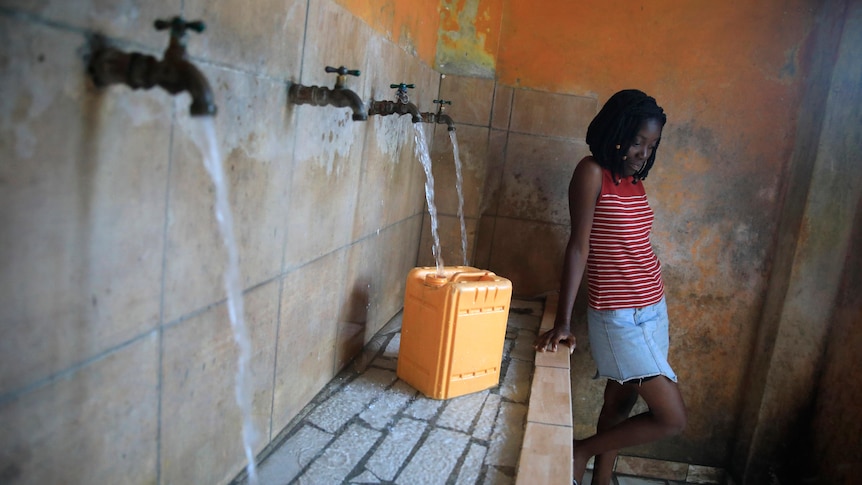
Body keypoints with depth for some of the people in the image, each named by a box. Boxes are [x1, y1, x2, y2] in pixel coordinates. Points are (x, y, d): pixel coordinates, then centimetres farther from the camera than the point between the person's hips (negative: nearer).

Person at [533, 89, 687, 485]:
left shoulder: (634, 180, 10)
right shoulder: (592, 172, -12)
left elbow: (633, 247, 7)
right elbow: (579, 247, -18)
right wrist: (563, 323, -22)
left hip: (652, 309, 8)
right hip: (620, 317, -8)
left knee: (620, 404, 15)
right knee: (672, 418, -3)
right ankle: (580, 452, 13)